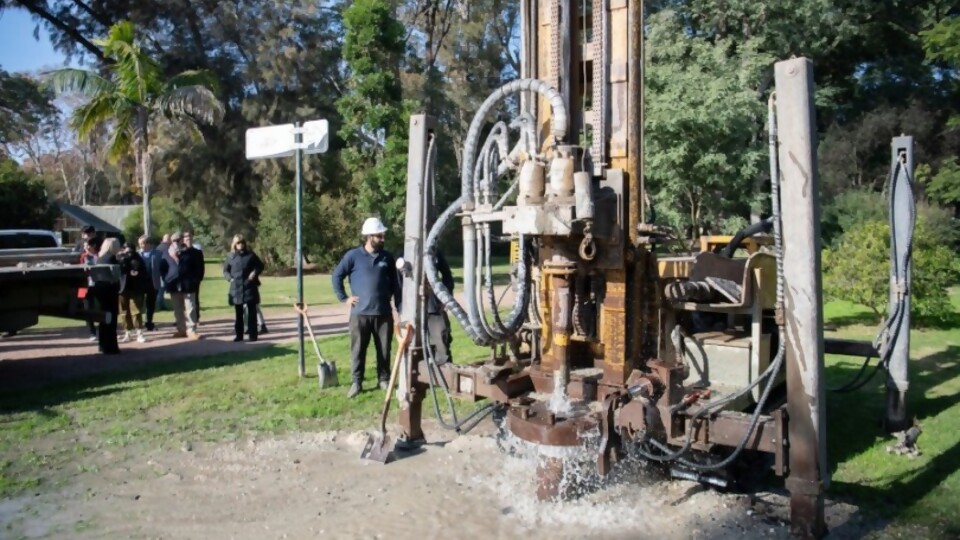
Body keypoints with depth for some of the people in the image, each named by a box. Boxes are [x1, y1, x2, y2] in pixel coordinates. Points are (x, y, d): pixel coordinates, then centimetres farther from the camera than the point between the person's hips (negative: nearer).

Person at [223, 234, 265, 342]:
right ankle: (239, 335, 14)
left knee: (251, 311, 1)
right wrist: (230, 278, -3)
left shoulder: (250, 255, 2)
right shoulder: (231, 256, 5)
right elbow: (225, 270, 14)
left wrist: (255, 272, -8)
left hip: (250, 287, -1)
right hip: (236, 288, 2)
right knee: (238, 313, 8)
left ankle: (253, 335, 4)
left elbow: (260, 265, 9)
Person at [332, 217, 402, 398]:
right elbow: (337, 276, 4)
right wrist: (344, 297, -1)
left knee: (384, 349, 9)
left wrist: (400, 309, 5)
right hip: (360, 313, -2)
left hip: (383, 313, 2)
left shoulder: (387, 257, 5)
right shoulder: (353, 256, -3)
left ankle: (384, 379, 23)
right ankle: (356, 382, 15)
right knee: (358, 350, 4)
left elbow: (396, 285, 8)